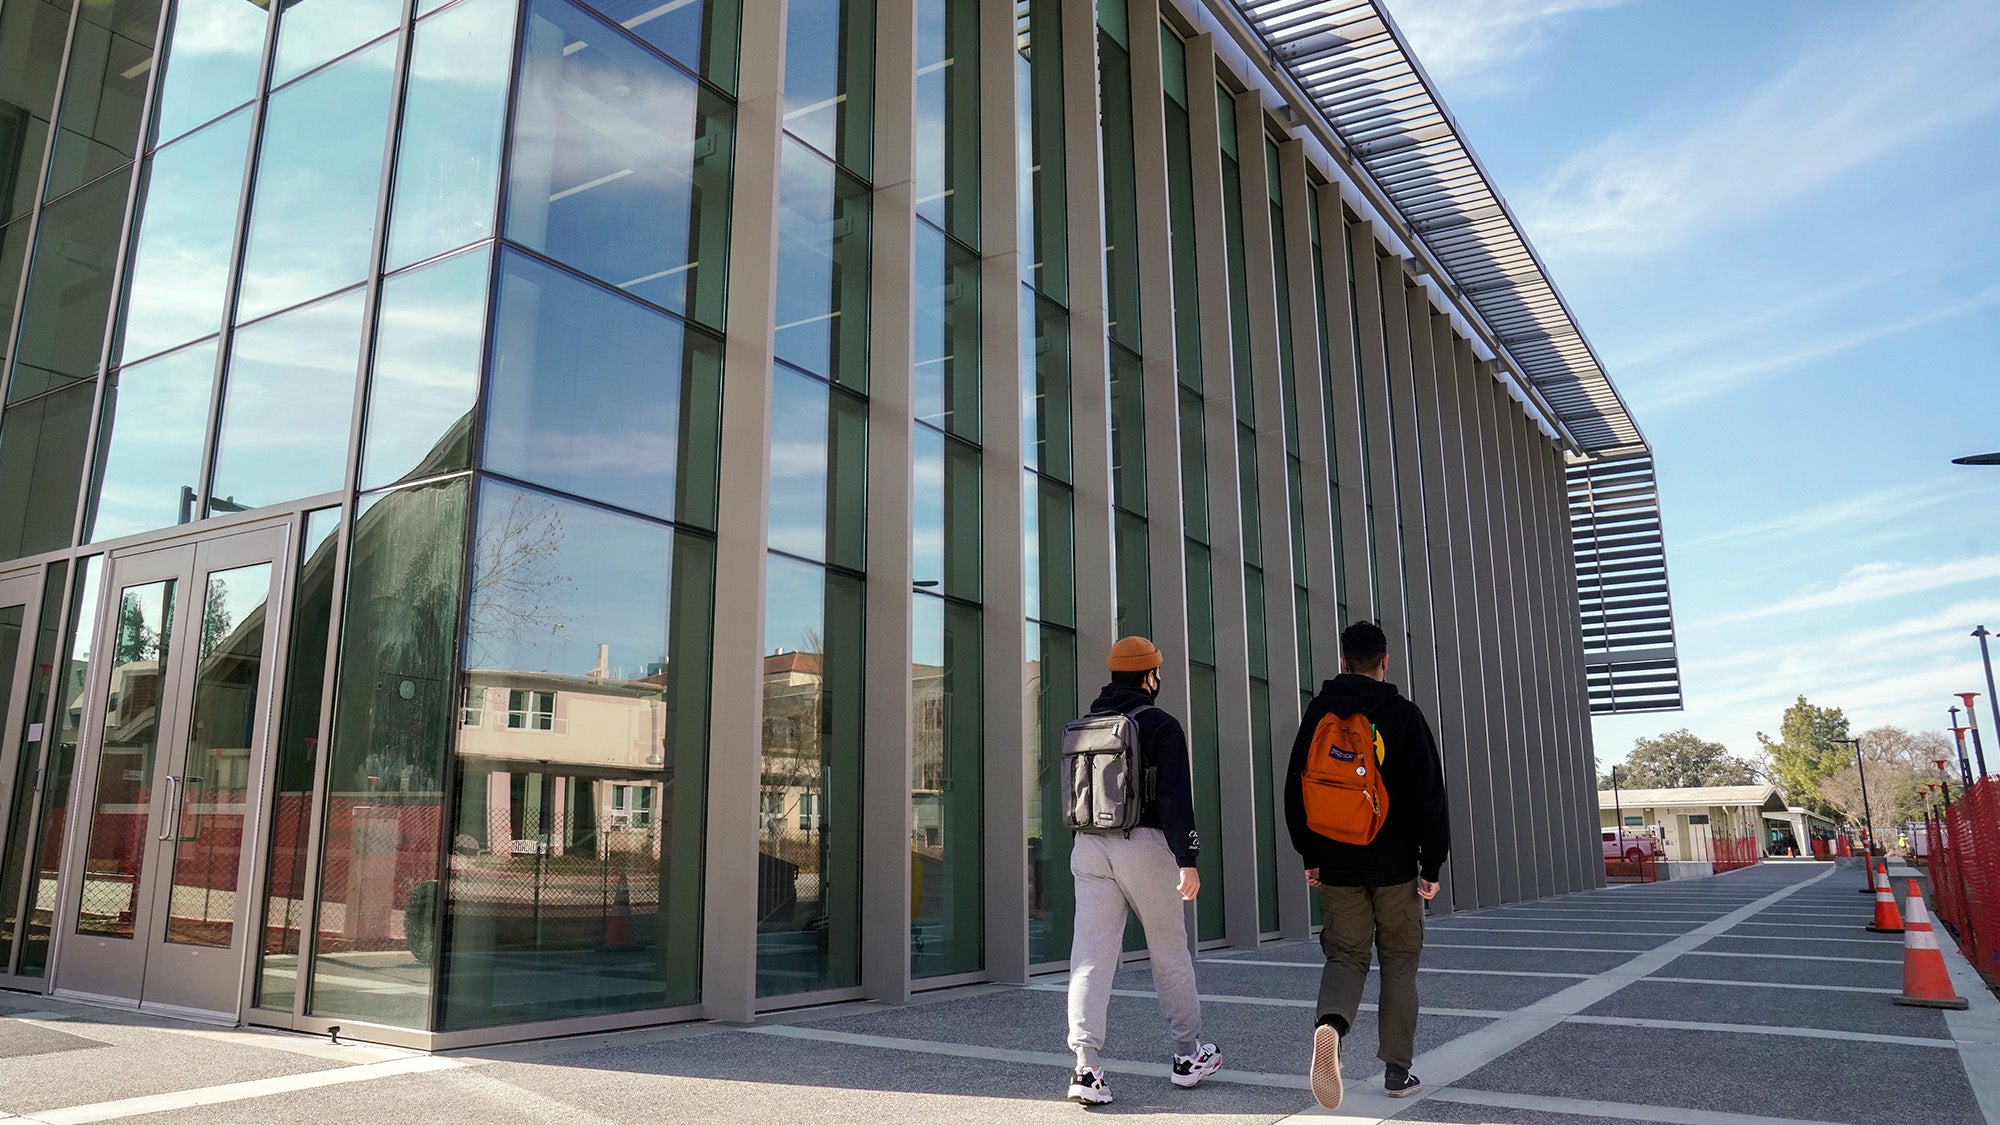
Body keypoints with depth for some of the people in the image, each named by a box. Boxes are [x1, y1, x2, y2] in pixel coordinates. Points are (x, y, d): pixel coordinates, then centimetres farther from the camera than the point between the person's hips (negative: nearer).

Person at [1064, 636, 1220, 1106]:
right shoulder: (1161, 726, -6)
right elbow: (1176, 797, -15)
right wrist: (1187, 859, -17)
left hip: (1088, 847, 4)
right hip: (1144, 845, -4)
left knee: (1091, 955, 0)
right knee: (1170, 952, 11)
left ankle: (1086, 1067, -9)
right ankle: (1189, 1055, 24)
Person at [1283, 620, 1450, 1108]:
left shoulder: (1318, 714, 3)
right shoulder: (1404, 715, -5)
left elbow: (1296, 790, 6)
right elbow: (1429, 797, -8)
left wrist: (1309, 855, 12)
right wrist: (1431, 865, -2)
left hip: (1337, 866, 2)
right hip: (1395, 866, -2)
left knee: (1345, 957, 8)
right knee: (1399, 962, 11)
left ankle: (1330, 1024, -21)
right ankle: (1398, 1072, 15)